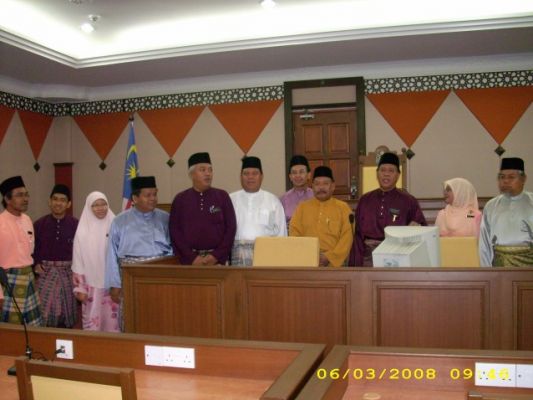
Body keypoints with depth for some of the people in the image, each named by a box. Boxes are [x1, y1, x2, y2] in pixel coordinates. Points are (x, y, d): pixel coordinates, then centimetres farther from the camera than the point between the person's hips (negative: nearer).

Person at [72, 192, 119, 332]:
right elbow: (78, 260, 2)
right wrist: (80, 287, -2)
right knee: (92, 320, 4)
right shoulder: (83, 231, 0)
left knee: (112, 320, 5)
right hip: (92, 285, 0)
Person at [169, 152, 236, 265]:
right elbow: (174, 231, 2)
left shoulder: (222, 196, 5)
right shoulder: (180, 199, 5)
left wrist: (216, 256, -7)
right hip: (190, 260, 0)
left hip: (217, 260, 0)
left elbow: (231, 228, 2)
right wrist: (191, 257, -7)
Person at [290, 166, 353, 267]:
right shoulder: (302, 207, 12)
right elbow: (294, 233, 7)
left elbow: (347, 237, -2)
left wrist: (329, 257, -12)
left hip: (333, 264, -1)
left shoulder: (343, 208, 6)